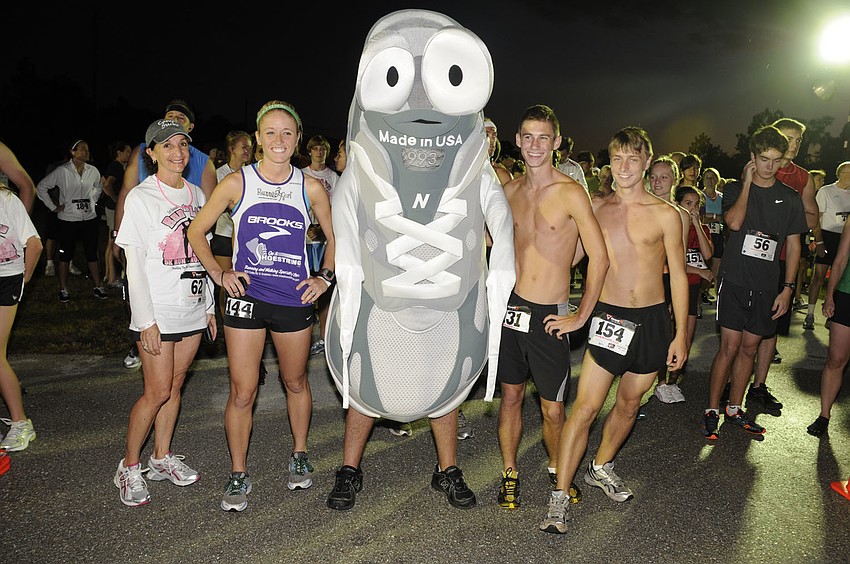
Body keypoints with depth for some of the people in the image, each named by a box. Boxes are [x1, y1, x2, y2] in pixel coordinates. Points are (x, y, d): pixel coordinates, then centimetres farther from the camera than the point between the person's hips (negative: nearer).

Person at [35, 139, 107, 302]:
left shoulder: (93, 171, 3)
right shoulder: (61, 171, -8)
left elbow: (98, 187, 24)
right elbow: (41, 187, -1)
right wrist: (53, 207, -4)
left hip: (89, 218, 3)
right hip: (67, 220, -3)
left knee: (92, 254, 7)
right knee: (66, 254, 6)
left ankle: (97, 286, 15)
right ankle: (63, 289, 16)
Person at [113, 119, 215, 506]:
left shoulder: (196, 195, 10)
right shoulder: (140, 198, -7)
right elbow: (135, 266, -9)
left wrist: (210, 305, 12)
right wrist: (146, 320, -14)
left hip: (193, 307, 5)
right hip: (158, 310, -5)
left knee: (175, 385, 12)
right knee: (158, 391, -3)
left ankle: (162, 457, 26)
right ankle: (129, 467, 15)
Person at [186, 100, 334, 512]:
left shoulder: (310, 188, 1)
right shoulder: (237, 182, -2)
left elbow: (334, 237, 14)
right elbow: (196, 231, 6)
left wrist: (325, 277, 2)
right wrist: (218, 273, -5)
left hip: (294, 299, 1)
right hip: (246, 297, -1)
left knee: (296, 382, 16)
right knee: (242, 392, 0)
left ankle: (299, 456, 37)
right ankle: (238, 475, 18)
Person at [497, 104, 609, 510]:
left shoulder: (571, 193, -9)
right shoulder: (510, 191, 6)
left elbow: (599, 257, -10)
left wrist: (581, 317, -10)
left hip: (549, 315, -3)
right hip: (511, 307, 4)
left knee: (552, 408, 5)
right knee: (510, 395, 12)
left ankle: (557, 469, 32)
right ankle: (509, 473, 29)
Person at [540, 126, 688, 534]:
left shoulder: (665, 214, -1)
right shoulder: (596, 209, 2)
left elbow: (678, 275, 3)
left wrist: (680, 334, 0)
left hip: (653, 319, 1)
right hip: (609, 317, -1)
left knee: (628, 403, 15)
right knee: (586, 406, -7)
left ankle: (601, 467, 38)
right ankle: (559, 495, 0)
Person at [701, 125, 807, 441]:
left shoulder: (790, 198, 9)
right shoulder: (735, 189, 2)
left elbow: (793, 245, 10)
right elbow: (734, 222, -19)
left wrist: (788, 288, 4)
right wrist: (748, 182, -12)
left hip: (767, 287, 3)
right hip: (735, 281, -3)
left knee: (749, 348, 10)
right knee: (729, 347, -6)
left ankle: (734, 409, 22)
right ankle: (712, 410, 6)